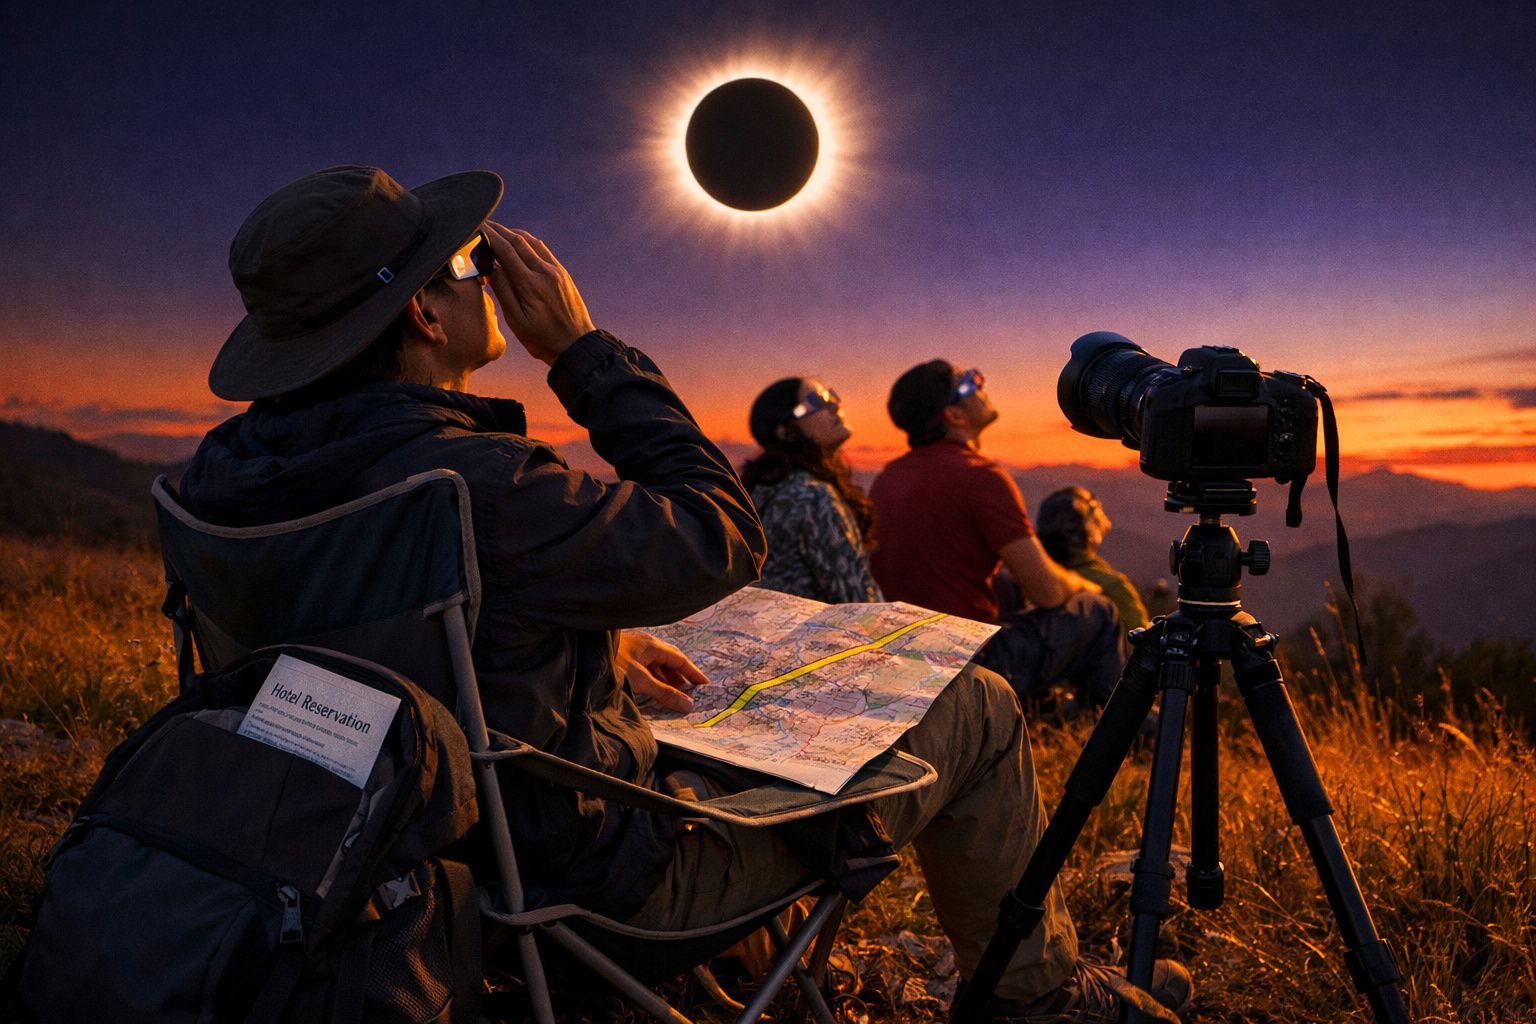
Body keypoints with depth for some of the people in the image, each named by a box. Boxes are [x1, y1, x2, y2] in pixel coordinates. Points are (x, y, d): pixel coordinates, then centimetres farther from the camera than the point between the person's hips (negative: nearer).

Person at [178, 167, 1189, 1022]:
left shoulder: (228, 468, -5)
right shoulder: (473, 487, -34)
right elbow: (724, 538, -20)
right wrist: (585, 349, -16)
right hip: (601, 874, -8)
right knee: (976, 709, 3)